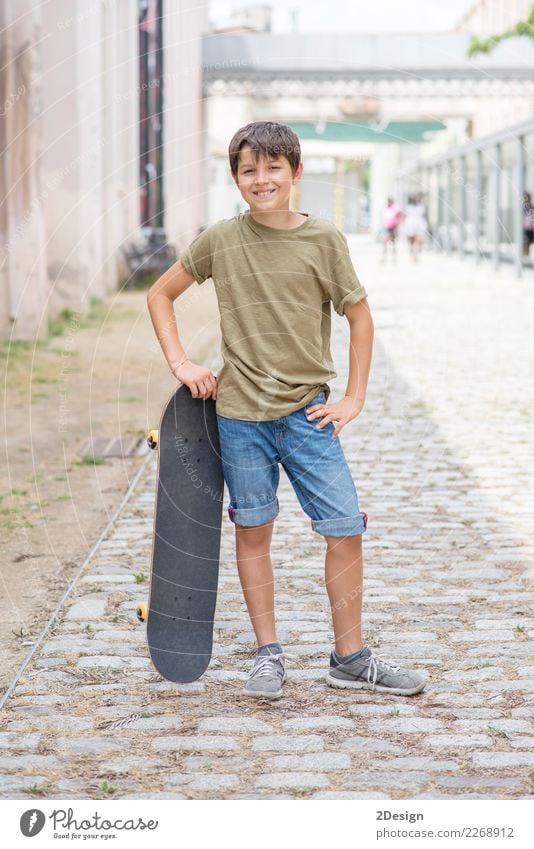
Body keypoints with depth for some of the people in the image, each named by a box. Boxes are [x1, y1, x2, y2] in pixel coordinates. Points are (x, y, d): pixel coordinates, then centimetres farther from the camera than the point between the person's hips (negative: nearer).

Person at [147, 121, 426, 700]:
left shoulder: (323, 240, -2)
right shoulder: (219, 240, -1)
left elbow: (359, 316, 7)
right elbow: (160, 295, 12)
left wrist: (353, 399, 2)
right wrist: (180, 362, 1)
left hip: (308, 411, 0)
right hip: (240, 412, 0)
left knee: (346, 529, -2)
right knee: (253, 532, 7)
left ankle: (350, 658, 12)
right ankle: (268, 655, 20)